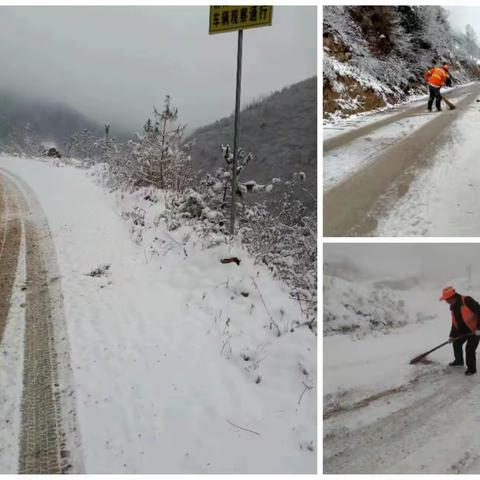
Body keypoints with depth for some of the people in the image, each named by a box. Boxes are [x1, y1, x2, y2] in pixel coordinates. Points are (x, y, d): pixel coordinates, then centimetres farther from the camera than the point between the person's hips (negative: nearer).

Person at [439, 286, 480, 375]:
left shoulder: (467, 301, -28)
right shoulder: (453, 307, 1)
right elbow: (454, 322, 8)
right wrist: (452, 335, 3)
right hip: (463, 330, 9)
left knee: (469, 349, -9)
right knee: (456, 343, 16)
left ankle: (472, 369, 11)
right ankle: (459, 361, 39)